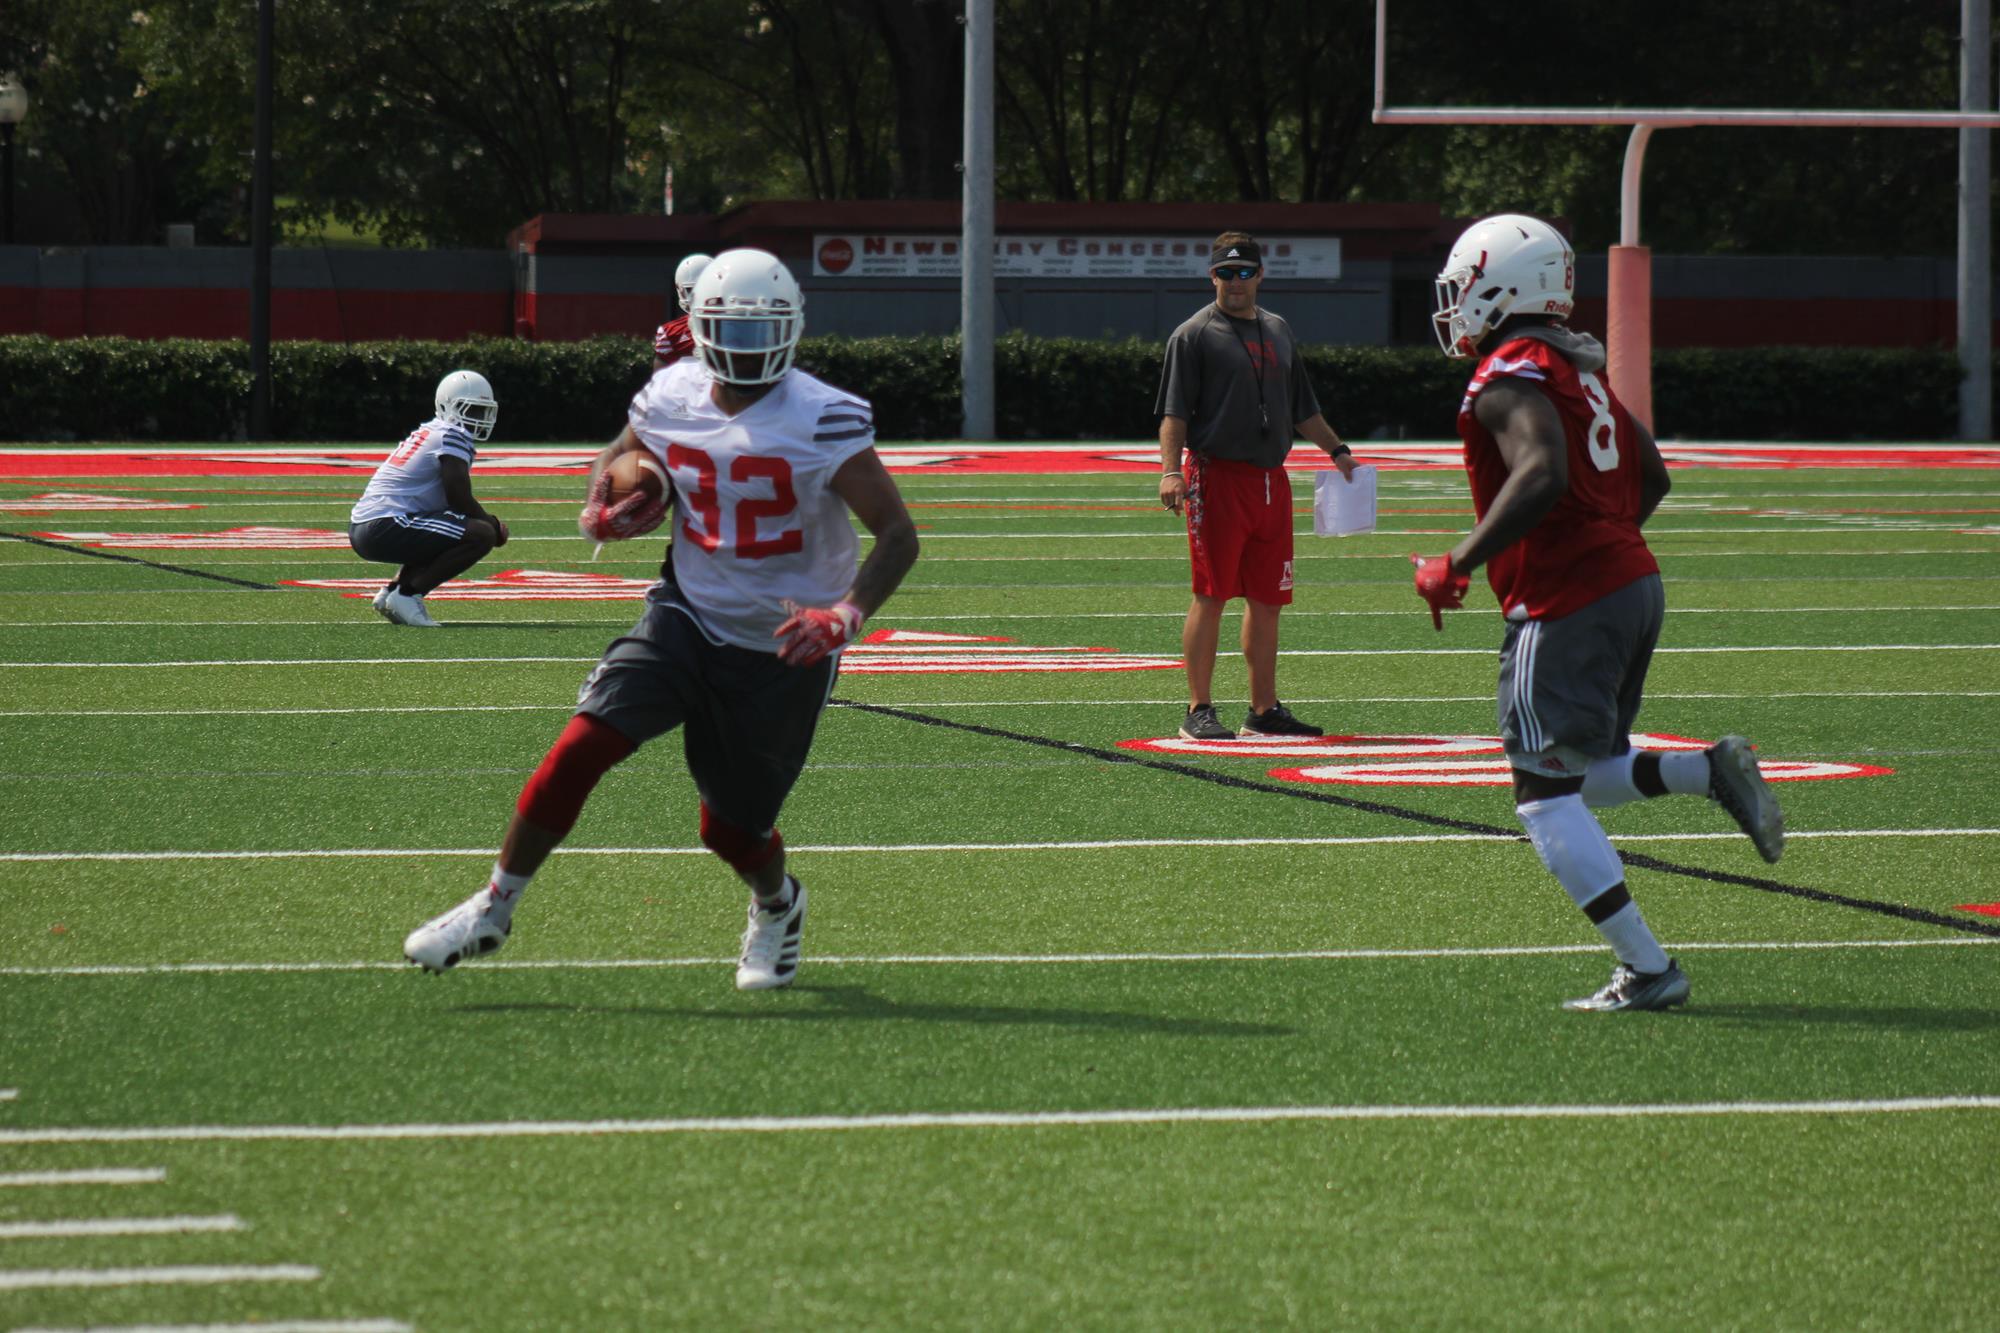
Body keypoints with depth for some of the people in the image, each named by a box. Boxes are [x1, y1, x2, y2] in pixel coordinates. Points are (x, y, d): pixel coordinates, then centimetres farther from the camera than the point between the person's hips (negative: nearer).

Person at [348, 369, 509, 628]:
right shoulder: (453, 436, -7)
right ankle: (407, 595, -14)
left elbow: (453, 501, 27)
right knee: (481, 535, -15)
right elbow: (461, 500, -10)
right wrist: (495, 527, 6)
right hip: (385, 530, -10)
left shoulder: (429, 432, 22)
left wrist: (490, 523, 16)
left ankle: (391, 591, 13)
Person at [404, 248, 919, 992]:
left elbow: (899, 535, -16)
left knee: (734, 829, 6)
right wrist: (600, 515, -4)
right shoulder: (672, 399, -2)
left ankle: (777, 905, 43)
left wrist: (846, 616, -31)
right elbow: (615, 462, 19)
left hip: (781, 650, -3)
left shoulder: (823, 423, -18)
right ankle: (493, 909, -3)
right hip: (688, 616, 3)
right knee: (581, 747, -16)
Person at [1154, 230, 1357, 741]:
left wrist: (1336, 450, 25)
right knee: (1211, 597, -5)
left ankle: (1264, 709, 15)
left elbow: (1301, 409, 28)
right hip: (1216, 477, -6)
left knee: (1266, 599, 8)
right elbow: (1174, 412, -8)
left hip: (1271, 481, 6)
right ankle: (1199, 711, -1)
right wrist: (1171, 470, -20)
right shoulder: (1195, 335, -2)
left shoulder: (1278, 333, 18)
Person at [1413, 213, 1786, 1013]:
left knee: (1546, 798, -4)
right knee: (1577, 776, 21)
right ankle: (1711, 772, 0)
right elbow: (1651, 477, 21)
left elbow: (1541, 476, -26)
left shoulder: (1511, 376, -12)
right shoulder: (1579, 368, 17)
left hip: (1566, 607, -9)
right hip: (1633, 582, 9)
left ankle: (1647, 969, -8)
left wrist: (1456, 567, -21)